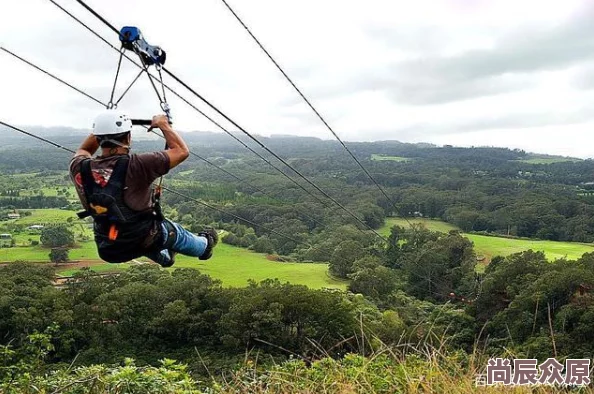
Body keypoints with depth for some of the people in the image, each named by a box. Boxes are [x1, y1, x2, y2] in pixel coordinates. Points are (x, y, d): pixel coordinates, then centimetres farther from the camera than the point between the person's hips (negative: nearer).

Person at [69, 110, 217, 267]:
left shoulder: (80, 169, -16)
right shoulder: (136, 165, -30)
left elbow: (83, 151, 11)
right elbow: (182, 151, -18)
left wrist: (103, 127, 11)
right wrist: (163, 125, -4)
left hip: (107, 250, 4)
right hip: (145, 243, -4)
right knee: (175, 232, 30)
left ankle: (165, 257, 64)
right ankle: (204, 245, 61)